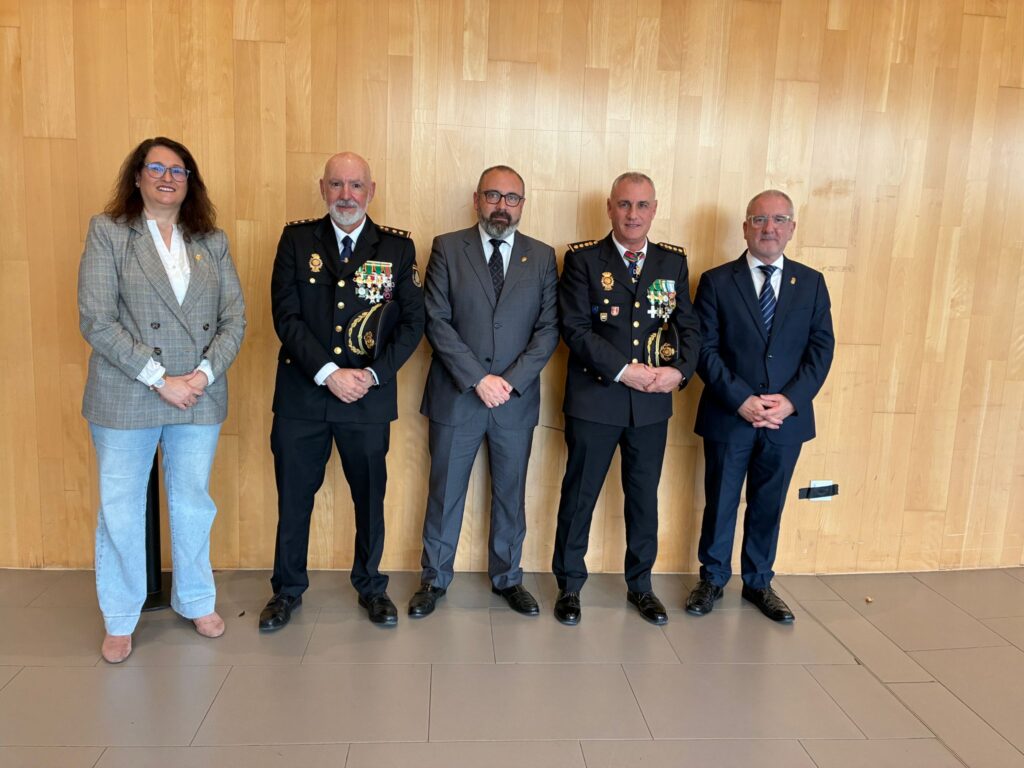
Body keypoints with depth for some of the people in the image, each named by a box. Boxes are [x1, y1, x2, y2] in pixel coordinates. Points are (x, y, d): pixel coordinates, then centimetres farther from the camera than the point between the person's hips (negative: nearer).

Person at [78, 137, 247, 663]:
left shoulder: (212, 240, 8)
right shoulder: (107, 232, -2)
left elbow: (235, 318, 4)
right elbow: (96, 320, -10)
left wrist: (205, 373, -11)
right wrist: (159, 379, -15)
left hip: (200, 398, 3)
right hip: (125, 399, -2)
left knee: (193, 504, 14)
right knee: (121, 509, 8)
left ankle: (196, 601, 33)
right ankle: (120, 620, 27)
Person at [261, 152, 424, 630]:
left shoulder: (397, 247, 2)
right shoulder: (296, 239, 3)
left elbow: (412, 321, 0)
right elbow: (286, 315, -5)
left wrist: (372, 374, -12)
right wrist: (328, 373, -15)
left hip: (369, 396, 0)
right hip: (302, 394, 1)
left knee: (370, 495, 11)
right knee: (293, 496, 10)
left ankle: (371, 586, 31)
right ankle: (287, 589, 30)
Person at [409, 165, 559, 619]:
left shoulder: (542, 257, 4)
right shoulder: (447, 248, 0)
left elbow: (548, 329, -1)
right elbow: (437, 321, -7)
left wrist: (511, 381, -13)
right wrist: (477, 379, -16)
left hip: (516, 399, 2)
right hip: (456, 395, -1)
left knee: (510, 494, 13)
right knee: (445, 493, 10)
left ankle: (507, 577, 31)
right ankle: (435, 578, 27)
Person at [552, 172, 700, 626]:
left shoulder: (673, 261, 8)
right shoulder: (583, 259, -3)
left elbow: (688, 326, 7)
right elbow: (575, 329, -11)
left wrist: (681, 371, -11)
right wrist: (623, 371, -19)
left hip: (653, 402, 3)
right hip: (595, 399, -3)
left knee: (645, 496, 14)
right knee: (579, 495, 8)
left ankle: (640, 585, 32)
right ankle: (569, 585, 25)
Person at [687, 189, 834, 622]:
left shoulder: (811, 283, 6)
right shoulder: (716, 281, -1)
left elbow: (821, 349, 1)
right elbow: (706, 349, -7)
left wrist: (791, 400, -13)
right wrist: (741, 400, -17)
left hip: (787, 418, 2)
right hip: (728, 415, -2)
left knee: (768, 506, 14)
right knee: (720, 504, 10)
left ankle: (759, 583, 30)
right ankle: (712, 579, 28)